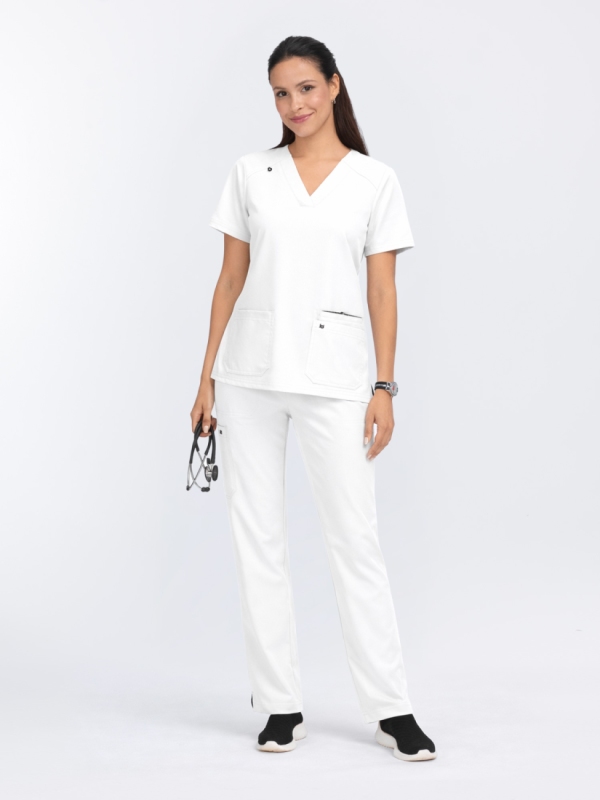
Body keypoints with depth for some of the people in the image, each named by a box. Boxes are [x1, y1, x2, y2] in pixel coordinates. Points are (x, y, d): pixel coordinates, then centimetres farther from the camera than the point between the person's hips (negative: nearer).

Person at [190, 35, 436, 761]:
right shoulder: (249, 174, 8)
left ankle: (391, 709, 8)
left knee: (355, 538, -2)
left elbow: (383, 290, 2)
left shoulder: (375, 181, 4)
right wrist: (208, 375, 5)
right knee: (257, 537, 4)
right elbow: (231, 278, 9)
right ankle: (279, 705, 14)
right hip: (251, 372, 2)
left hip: (333, 374, -2)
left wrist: (384, 387, -4)